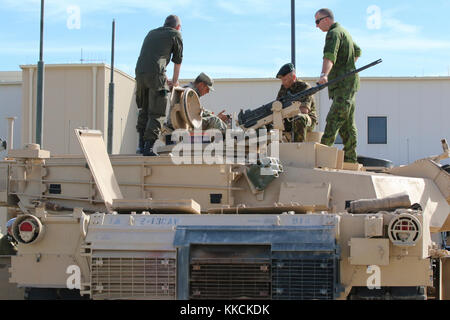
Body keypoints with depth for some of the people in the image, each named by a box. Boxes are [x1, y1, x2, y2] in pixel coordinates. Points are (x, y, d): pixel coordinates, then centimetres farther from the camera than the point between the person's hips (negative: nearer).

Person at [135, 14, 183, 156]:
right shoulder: (175, 34, 12)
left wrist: (166, 79, 42)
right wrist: (175, 81, 32)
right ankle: (148, 147, -10)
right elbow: (178, 60, 18)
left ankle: (142, 144, 17)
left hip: (140, 72, 6)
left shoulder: (151, 33, 30)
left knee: (144, 109, 18)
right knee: (157, 113, -2)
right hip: (155, 74, -6)